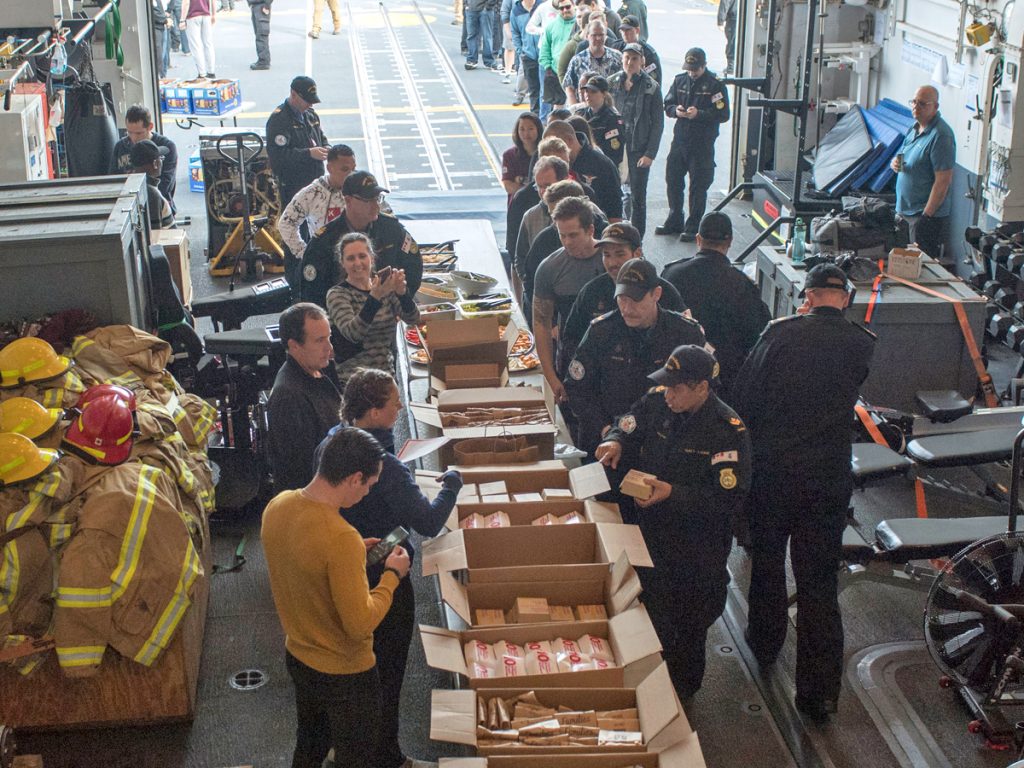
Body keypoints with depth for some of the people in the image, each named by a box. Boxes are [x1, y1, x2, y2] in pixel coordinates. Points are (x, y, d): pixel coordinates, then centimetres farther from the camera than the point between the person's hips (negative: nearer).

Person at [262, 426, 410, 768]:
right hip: (344, 673, -7)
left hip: (297, 657, 7)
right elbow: (360, 624, -29)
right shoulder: (341, 538, -35)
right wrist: (391, 576, -16)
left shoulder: (277, 506, -10)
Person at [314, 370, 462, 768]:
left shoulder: (330, 442, -7)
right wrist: (451, 484, -14)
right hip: (381, 581, -8)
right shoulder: (385, 467, -33)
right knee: (386, 672, 12)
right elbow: (429, 522, -31)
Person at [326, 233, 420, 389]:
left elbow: (413, 319, -3)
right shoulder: (336, 294, -5)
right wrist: (375, 296, -32)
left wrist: (401, 292, -22)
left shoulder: (385, 286, 9)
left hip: (387, 375, 5)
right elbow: (352, 334, -21)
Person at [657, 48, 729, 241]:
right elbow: (667, 105, 12)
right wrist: (676, 110, -10)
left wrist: (699, 114, -23)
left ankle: (693, 228, 10)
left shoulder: (715, 84, -9)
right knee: (673, 180, 11)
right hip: (680, 139, 5)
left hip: (703, 144, -5)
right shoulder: (679, 80, 7)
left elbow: (723, 114, -12)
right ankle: (675, 221, 27)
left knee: (698, 186, 1)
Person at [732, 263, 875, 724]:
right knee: (819, 581, 5)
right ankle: (819, 692, 6)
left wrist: (747, 452, 11)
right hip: (828, 478, 0)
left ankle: (764, 643, 42)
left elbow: (741, 397, -6)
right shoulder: (862, 345, -6)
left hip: (770, 470, 0)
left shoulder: (779, 333, -9)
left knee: (766, 561, 21)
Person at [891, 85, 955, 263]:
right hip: (908, 209, 9)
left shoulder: (940, 136, -20)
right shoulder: (915, 128, 9)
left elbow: (943, 181, -22)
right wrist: (896, 163, -3)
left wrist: (926, 215, -22)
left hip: (928, 214, -9)